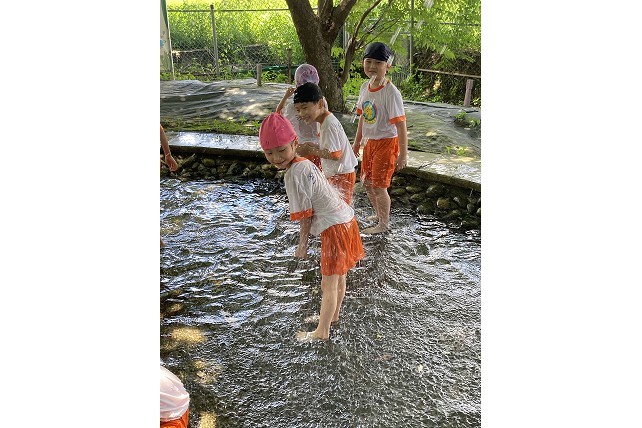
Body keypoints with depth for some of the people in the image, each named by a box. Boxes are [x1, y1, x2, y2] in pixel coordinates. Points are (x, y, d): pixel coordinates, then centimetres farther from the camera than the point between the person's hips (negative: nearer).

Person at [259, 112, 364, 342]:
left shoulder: (293, 175, -19)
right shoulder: (306, 164, 7)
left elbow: (305, 215, -15)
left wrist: (302, 244, -2)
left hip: (334, 227, -9)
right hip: (346, 218, 10)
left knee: (328, 284, 4)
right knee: (338, 277, 25)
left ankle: (322, 332, 18)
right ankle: (334, 314, 44)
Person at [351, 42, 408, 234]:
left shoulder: (391, 93, -22)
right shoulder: (365, 87, 1)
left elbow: (400, 125, -22)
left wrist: (403, 155, -23)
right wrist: (357, 141, 20)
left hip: (386, 143, -8)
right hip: (370, 142, 8)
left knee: (379, 186, 0)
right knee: (366, 182, 18)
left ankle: (383, 224, 21)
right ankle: (379, 214, 40)